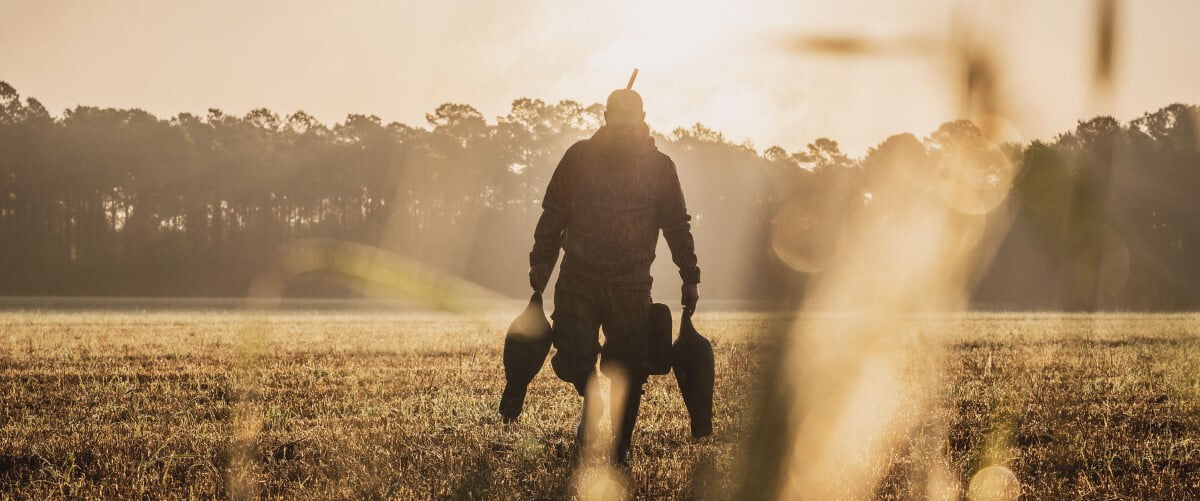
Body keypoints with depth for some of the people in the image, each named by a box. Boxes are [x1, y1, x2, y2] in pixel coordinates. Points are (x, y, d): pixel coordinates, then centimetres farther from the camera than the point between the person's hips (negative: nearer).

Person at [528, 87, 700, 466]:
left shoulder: (659, 166, 4)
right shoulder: (580, 157, 3)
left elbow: (677, 226, 9)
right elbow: (553, 214, 9)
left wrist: (690, 277, 6)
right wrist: (541, 262, 4)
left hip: (631, 289, 0)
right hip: (578, 282, 0)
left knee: (628, 373, 0)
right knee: (572, 359, -8)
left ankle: (620, 449, 16)